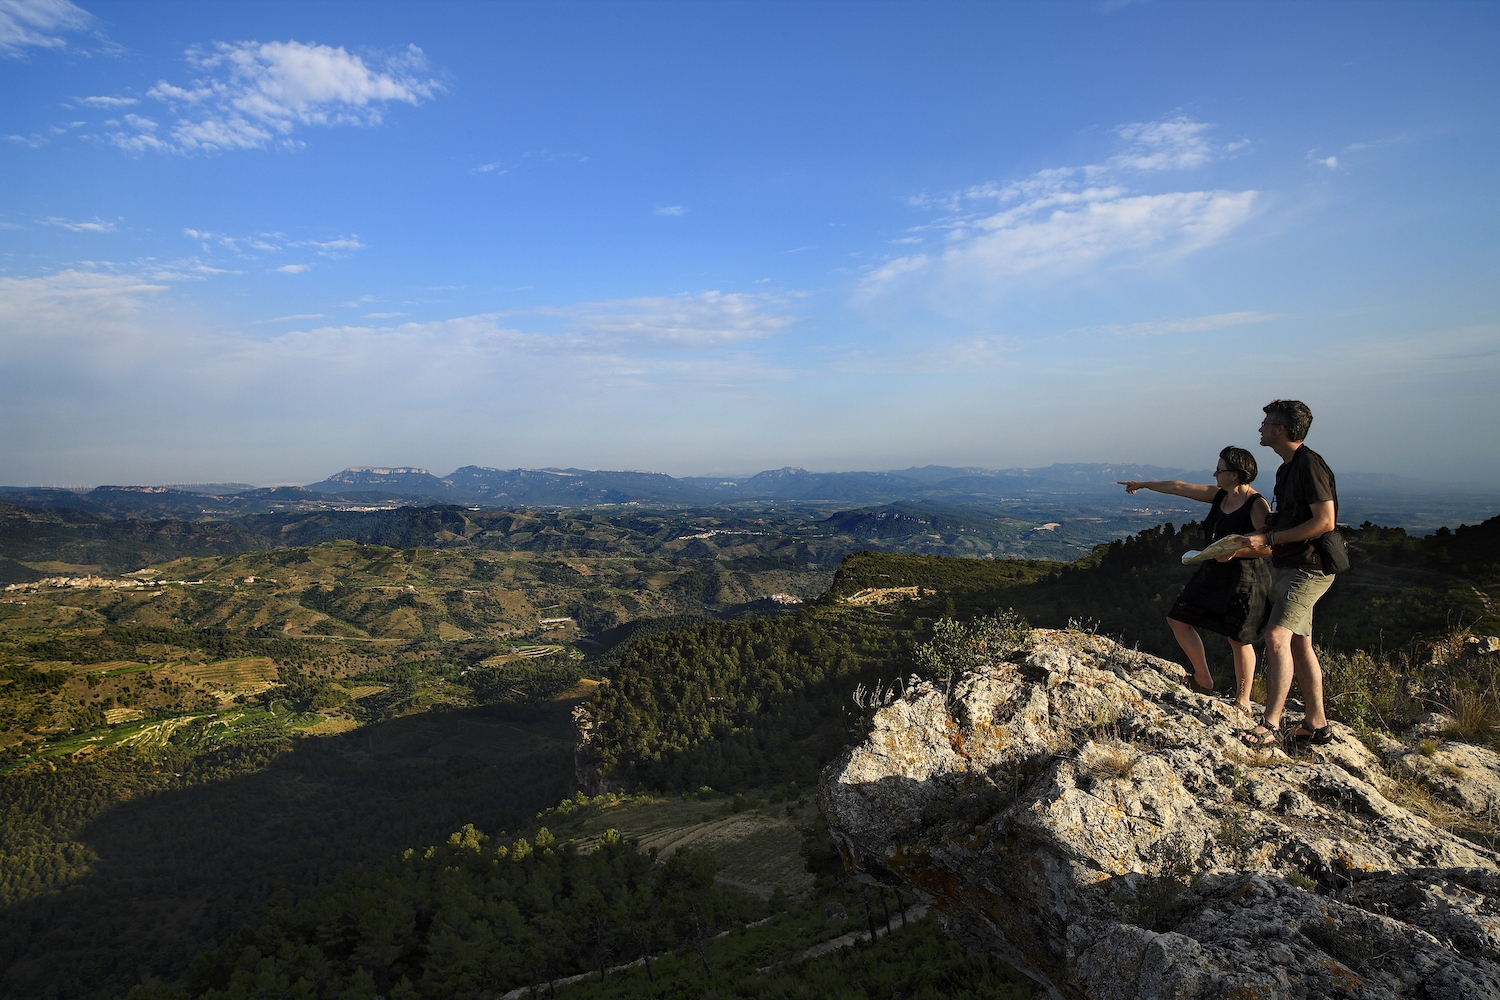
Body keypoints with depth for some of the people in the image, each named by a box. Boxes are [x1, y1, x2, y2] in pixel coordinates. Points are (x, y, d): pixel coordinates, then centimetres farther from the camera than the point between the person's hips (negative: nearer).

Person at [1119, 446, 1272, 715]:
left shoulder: (1257, 505, -16)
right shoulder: (1218, 496, 6)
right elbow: (1178, 487, 14)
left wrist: (1235, 551, -31)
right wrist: (1144, 485, 23)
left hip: (1244, 580, -8)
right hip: (1212, 573, 8)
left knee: (1238, 639, 2)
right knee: (1178, 620, 9)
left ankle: (1243, 702, 18)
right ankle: (1203, 679, 24)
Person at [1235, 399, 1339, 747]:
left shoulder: (1309, 464, -14)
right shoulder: (1287, 468, 16)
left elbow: (1325, 521, -20)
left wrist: (1269, 539, -18)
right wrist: (1246, 543, 13)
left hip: (1309, 568, -10)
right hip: (1290, 566, 10)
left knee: (1277, 636, -19)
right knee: (1300, 643, 13)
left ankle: (1270, 724, -18)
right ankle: (1317, 724, 22)